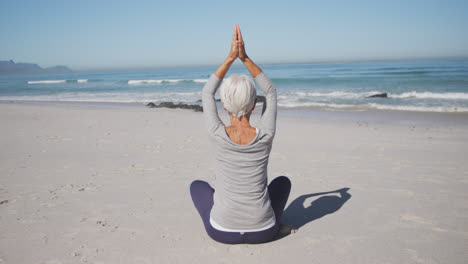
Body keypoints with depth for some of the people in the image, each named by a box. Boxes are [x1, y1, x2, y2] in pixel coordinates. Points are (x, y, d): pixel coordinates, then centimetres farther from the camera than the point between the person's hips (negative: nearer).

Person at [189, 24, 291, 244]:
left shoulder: (218, 135, -17)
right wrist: (245, 58, 0)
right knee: (283, 181, 30)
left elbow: (207, 93, 3)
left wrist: (230, 58, 2)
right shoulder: (265, 137, -16)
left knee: (197, 185, 29)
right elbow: (270, 93, 3)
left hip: (222, 232, 0)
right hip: (263, 232, 1)